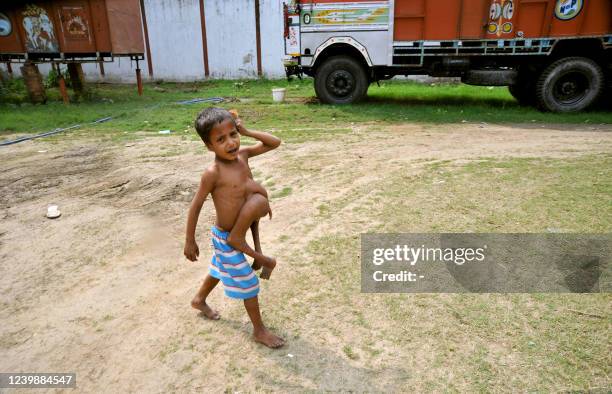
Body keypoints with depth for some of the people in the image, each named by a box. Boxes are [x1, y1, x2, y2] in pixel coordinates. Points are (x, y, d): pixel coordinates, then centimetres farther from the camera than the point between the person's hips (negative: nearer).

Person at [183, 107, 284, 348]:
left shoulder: (242, 154, -8)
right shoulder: (213, 173, -27)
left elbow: (275, 143, -1)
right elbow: (196, 206, -18)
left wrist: (246, 132, -12)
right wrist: (190, 241, -11)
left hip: (237, 231, 7)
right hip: (225, 237, -7)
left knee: (220, 269, 30)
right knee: (248, 283, 6)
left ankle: (199, 300, 57)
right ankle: (259, 331, 26)